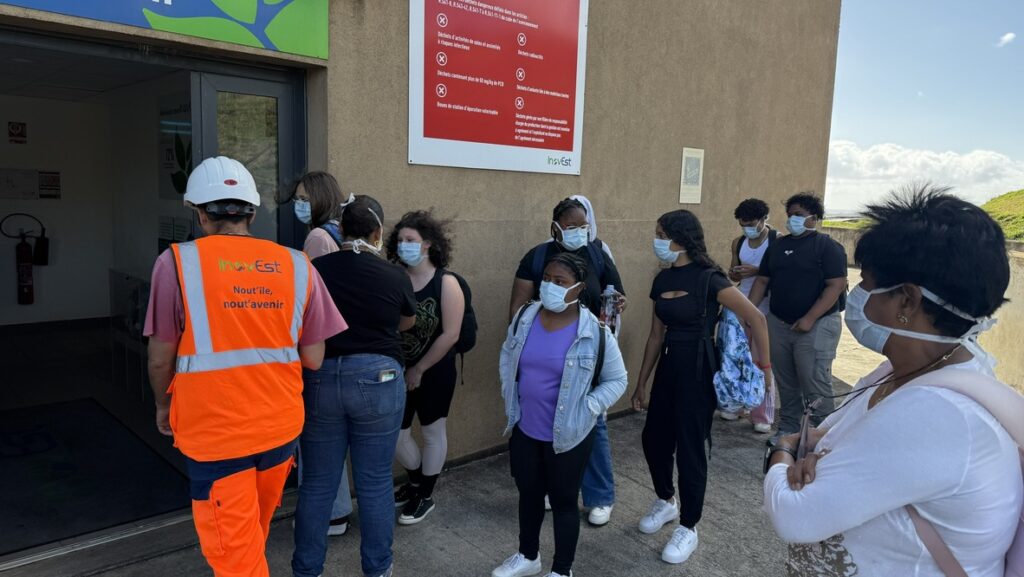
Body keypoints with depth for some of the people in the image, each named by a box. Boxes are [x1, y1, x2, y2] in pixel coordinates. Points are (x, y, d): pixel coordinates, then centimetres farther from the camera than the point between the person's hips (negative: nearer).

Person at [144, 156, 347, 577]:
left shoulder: (177, 262, -11)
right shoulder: (297, 265, -3)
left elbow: (161, 358, -6)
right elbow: (313, 359, -1)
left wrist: (163, 406, 14)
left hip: (213, 431, -4)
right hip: (280, 425, 4)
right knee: (253, 535, 28)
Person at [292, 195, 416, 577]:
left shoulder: (313, 270, -3)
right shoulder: (395, 276, -6)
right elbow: (408, 323, 15)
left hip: (319, 380, 2)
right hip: (377, 381, -1)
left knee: (318, 482, 13)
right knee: (375, 482, 10)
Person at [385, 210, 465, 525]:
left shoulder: (446, 283, -12)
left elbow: (450, 335, -16)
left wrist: (419, 370, -14)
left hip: (434, 372, -4)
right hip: (399, 370, 4)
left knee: (433, 433, 11)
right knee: (394, 433, 9)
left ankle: (425, 496, 30)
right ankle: (415, 481, 37)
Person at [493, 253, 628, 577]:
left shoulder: (595, 332, -18)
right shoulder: (524, 318, -5)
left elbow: (617, 380, -7)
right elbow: (507, 356, 13)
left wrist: (588, 408, -16)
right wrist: (510, 393, 5)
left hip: (568, 435, -4)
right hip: (524, 429, 5)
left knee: (563, 501, 12)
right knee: (528, 493, 22)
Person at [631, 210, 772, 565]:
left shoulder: (708, 279, -15)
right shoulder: (662, 279, 5)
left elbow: (756, 319, -14)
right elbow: (656, 335, 11)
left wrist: (764, 366, -10)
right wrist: (642, 383, 13)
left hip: (698, 369, -6)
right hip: (667, 367, 7)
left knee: (689, 448, 3)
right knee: (653, 439, 13)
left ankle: (688, 528, 21)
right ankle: (666, 501, 40)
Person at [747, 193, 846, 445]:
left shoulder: (828, 247, -5)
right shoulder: (778, 246, 13)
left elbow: (836, 285, -13)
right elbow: (762, 281, 15)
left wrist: (809, 318, -19)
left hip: (816, 326, -6)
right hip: (779, 324, 6)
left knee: (815, 385, -4)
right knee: (786, 382, 14)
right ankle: (788, 429, 26)